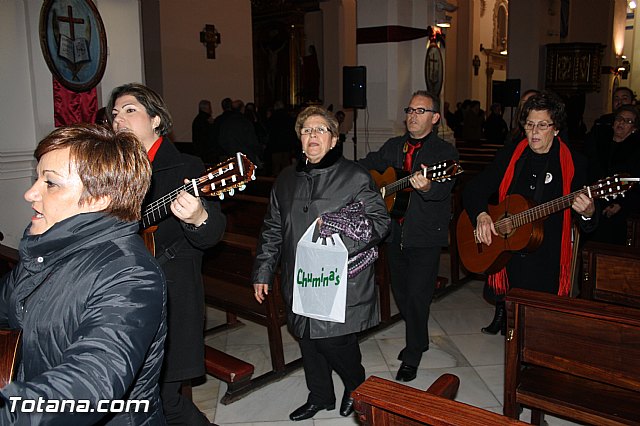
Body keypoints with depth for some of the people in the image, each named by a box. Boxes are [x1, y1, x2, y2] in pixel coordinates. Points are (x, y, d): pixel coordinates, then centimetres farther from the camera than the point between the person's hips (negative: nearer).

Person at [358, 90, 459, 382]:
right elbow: (367, 165, 23)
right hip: (395, 233, 6)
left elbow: (442, 190, -25)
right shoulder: (393, 146, 10)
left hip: (425, 237, -6)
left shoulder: (445, 152, -8)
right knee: (400, 291, 18)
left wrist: (426, 187, -47)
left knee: (417, 296, -2)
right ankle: (419, 339, 41)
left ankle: (412, 356, 17)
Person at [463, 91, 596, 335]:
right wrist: (481, 214, -16)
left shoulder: (574, 163, -3)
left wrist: (587, 213, -23)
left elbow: (587, 226, 1)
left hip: (547, 261, -1)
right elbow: (473, 190, 3)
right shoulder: (509, 155, 3)